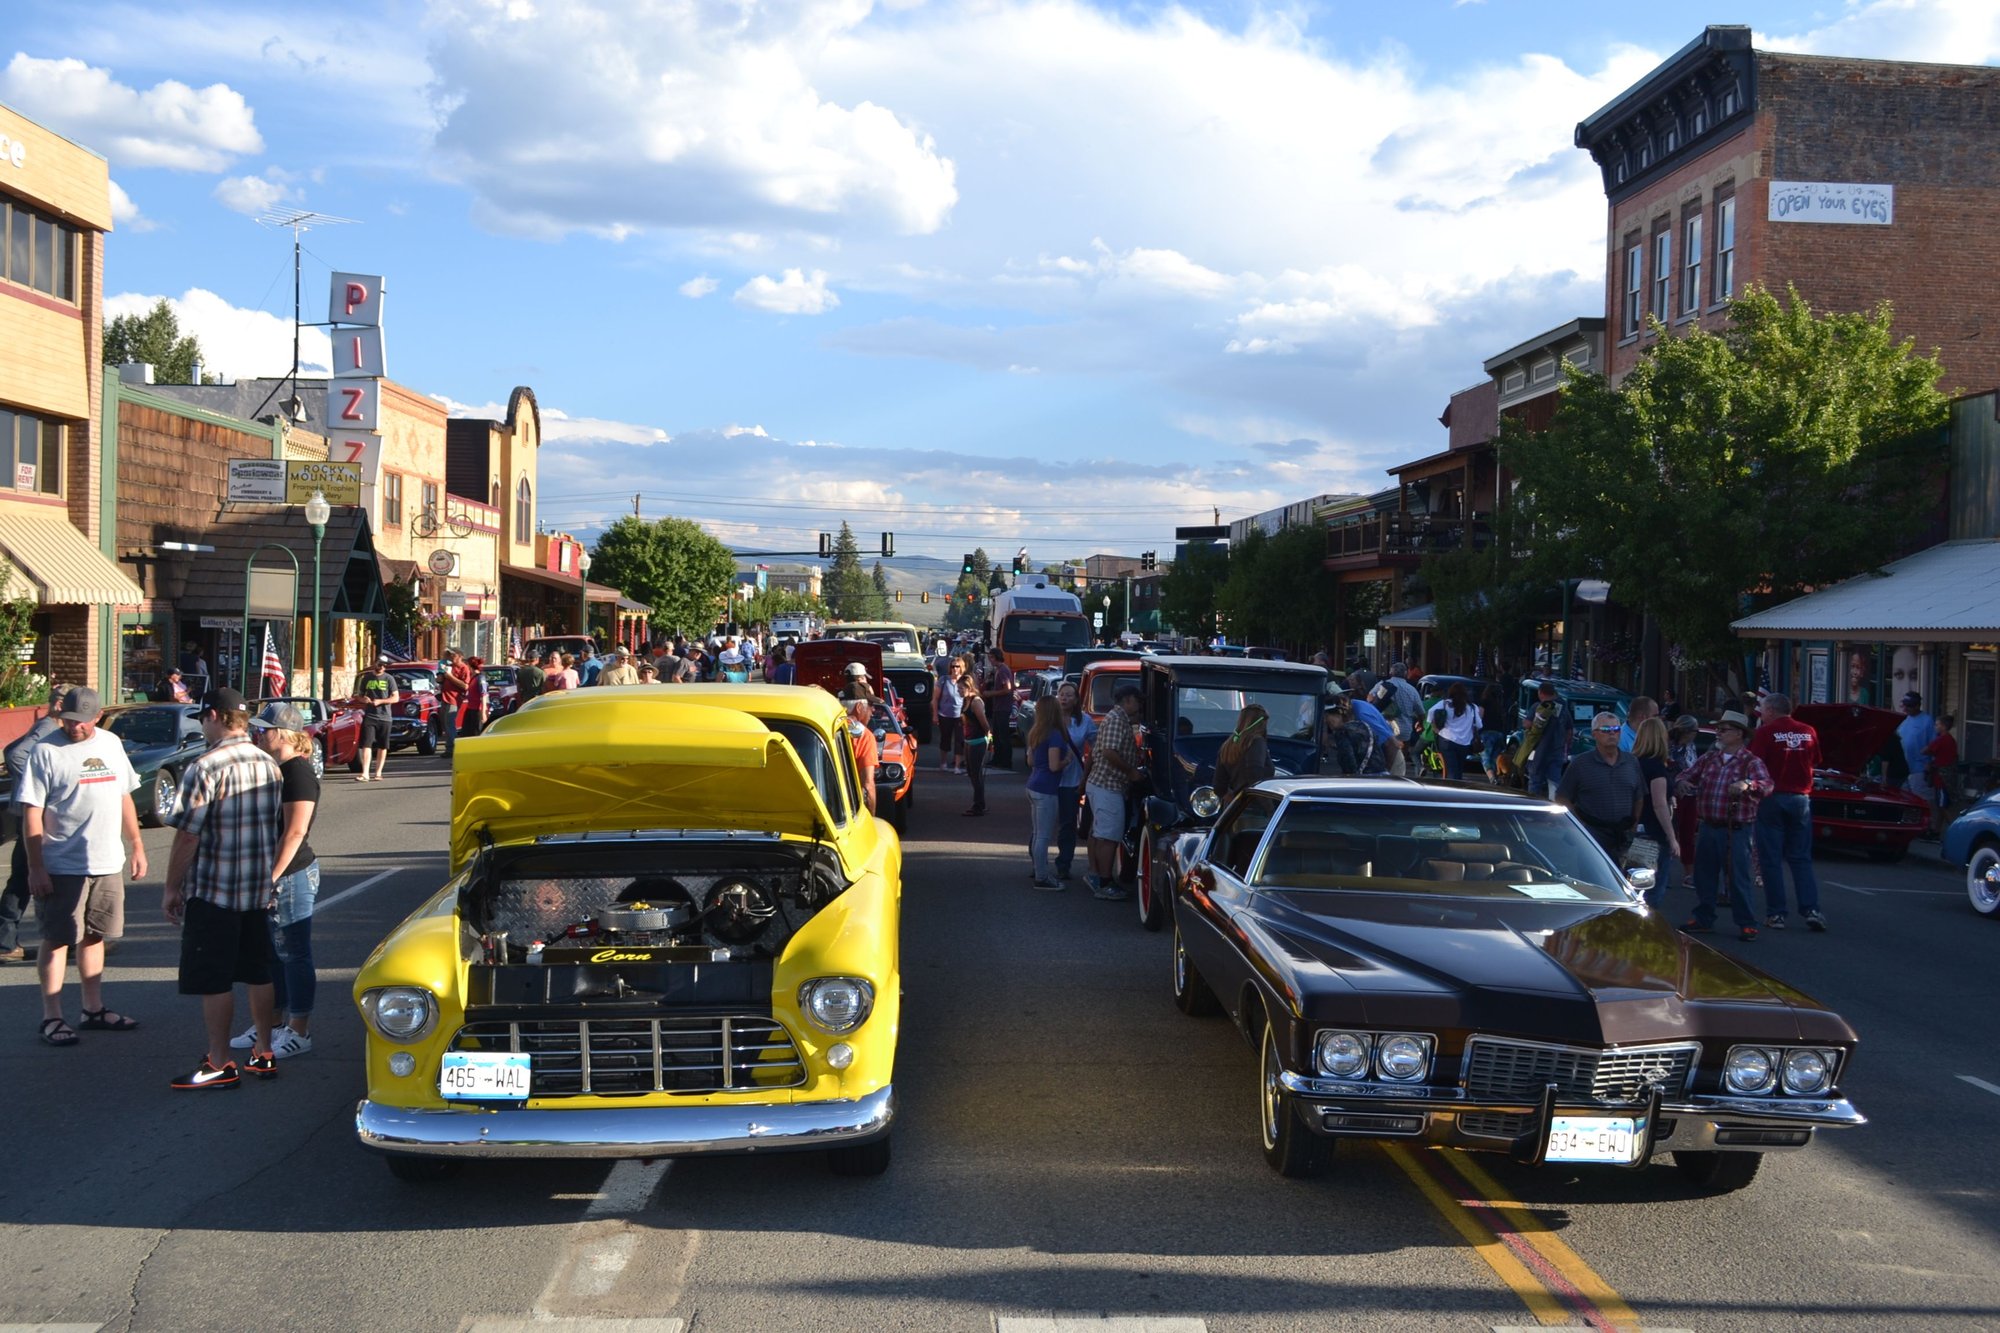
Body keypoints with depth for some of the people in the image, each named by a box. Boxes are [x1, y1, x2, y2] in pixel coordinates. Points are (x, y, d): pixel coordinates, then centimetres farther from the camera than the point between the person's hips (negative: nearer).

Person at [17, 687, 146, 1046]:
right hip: (62, 866, -6)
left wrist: (136, 847, 15)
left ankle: (94, 1009, 24)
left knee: (94, 935, 14)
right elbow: (31, 812, -12)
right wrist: (36, 867, -16)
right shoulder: (46, 751, -10)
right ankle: (52, 1017, 7)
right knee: (57, 939, 1)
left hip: (107, 864, 6)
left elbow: (124, 799, 17)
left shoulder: (111, 744, 9)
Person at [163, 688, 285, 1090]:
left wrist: (171, 888, -7)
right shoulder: (270, 765, 7)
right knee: (259, 974, 15)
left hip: (213, 891, -7)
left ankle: (219, 1065, 5)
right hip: (262, 890, 7)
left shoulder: (205, 768, -15)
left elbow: (187, 835, -16)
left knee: (214, 981, 1)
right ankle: (263, 1053, 22)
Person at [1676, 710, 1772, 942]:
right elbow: (1689, 775, 20)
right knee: (1704, 875, 12)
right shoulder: (1708, 759, 13)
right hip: (1708, 827, 6)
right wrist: (1682, 782, -5)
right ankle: (1703, 918, 24)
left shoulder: (1751, 762, -6)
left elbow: (1767, 784, -21)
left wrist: (1747, 785, -43)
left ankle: (1746, 924, 4)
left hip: (1736, 830, -6)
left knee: (1738, 877, -4)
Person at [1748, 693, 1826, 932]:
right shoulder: (1809, 732, 5)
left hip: (1772, 797, -4)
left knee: (1771, 859, 3)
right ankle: (1810, 910, -2)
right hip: (1801, 798, 4)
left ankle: (1776, 914, 2)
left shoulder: (1766, 733, -9)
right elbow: (1814, 763, 14)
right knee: (1801, 858, 10)